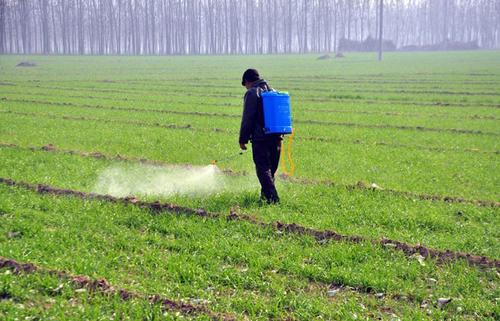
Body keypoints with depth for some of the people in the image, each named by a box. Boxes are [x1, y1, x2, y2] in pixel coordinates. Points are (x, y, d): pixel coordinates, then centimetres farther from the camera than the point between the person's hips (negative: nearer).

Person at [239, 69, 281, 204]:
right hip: (275, 137, 7)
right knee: (271, 168, 16)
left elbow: (247, 119, -10)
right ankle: (265, 193, 25)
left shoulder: (252, 93, -7)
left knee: (263, 168, -5)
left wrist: (243, 139, -5)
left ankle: (272, 197, -13)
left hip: (260, 137, -7)